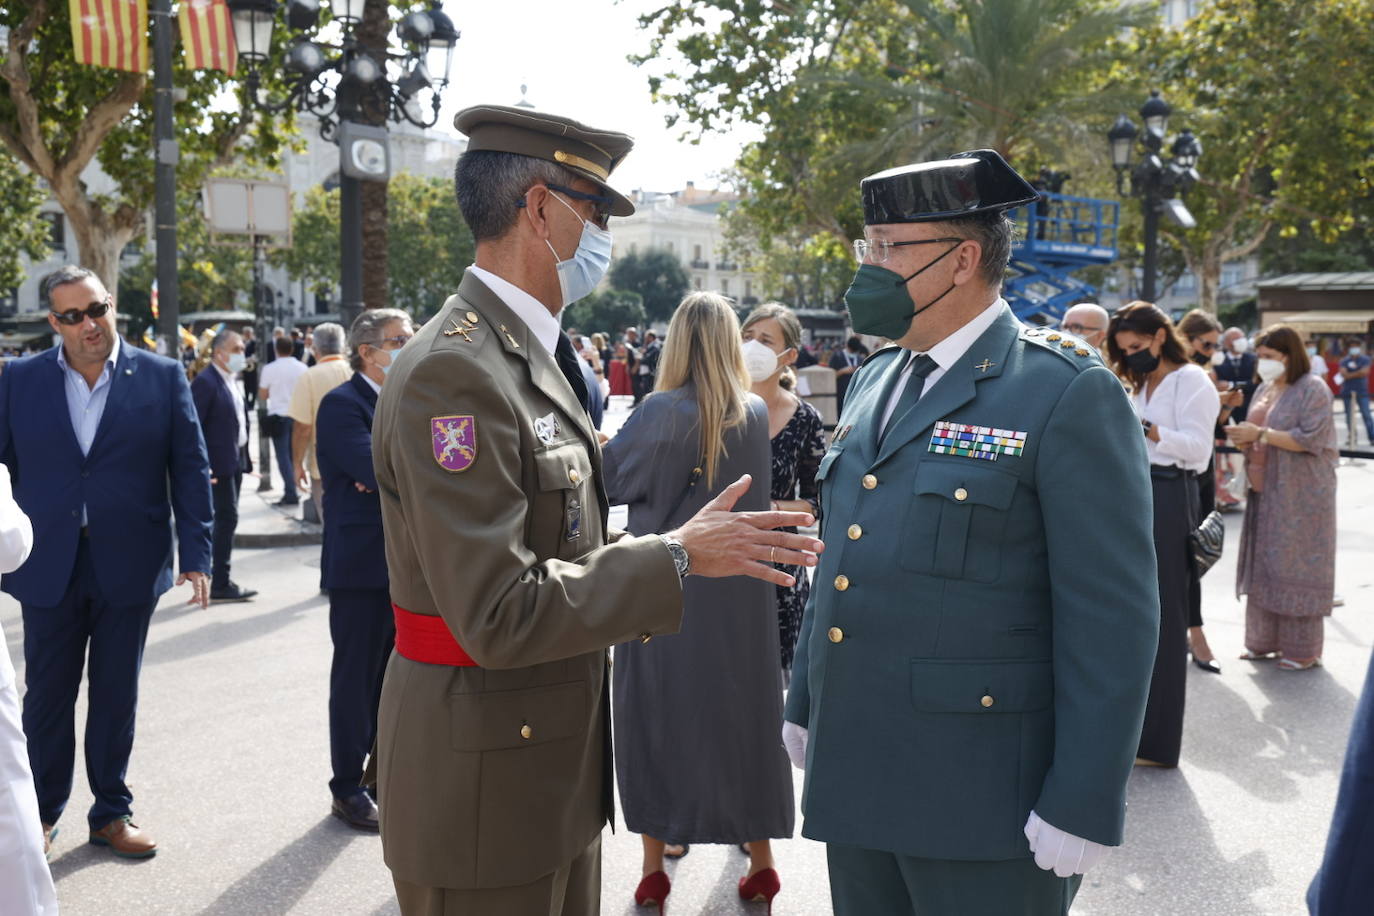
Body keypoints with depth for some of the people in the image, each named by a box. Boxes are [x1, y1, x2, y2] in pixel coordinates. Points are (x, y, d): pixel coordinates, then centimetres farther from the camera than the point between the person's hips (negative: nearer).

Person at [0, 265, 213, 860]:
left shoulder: (162, 378, -1)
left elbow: (191, 470, -1)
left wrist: (196, 555, -6)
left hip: (128, 566, -1)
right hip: (48, 566, 1)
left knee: (116, 696, 11)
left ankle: (111, 813, 26)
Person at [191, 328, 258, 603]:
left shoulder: (231, 380, 14)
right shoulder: (206, 382, -14)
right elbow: (193, 426, -18)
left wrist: (245, 455, 17)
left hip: (235, 461, 9)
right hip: (219, 464, -9)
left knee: (225, 520, 14)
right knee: (227, 518, -8)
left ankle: (219, 579, 23)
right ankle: (220, 585, -1)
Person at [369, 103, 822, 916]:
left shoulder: (535, 356, 9)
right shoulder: (452, 373, -22)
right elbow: (499, 617, -26)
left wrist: (698, 540, 9)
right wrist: (676, 556, -20)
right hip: (484, 787, -9)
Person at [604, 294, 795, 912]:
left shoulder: (661, 413, -14)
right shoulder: (757, 414, -1)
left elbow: (607, 478, -4)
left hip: (664, 589, -3)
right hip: (739, 594, 3)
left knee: (659, 716, 9)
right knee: (742, 710, 14)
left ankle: (654, 866, 18)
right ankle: (760, 862, 23)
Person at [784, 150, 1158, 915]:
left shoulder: (1069, 394, -11)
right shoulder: (876, 380, 11)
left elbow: (1112, 616, -14)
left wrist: (1083, 806, -16)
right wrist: (806, 701, 18)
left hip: (983, 799, -6)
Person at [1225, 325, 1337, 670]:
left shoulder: (1312, 389, -9)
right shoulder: (1265, 389, 14)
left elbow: (1309, 439, -18)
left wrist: (1260, 434, -20)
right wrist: (1244, 438, -1)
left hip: (1300, 495, -7)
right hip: (1266, 491, 7)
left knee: (1296, 566, -3)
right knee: (1264, 564, 9)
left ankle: (1303, 650, 6)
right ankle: (1264, 640, 18)